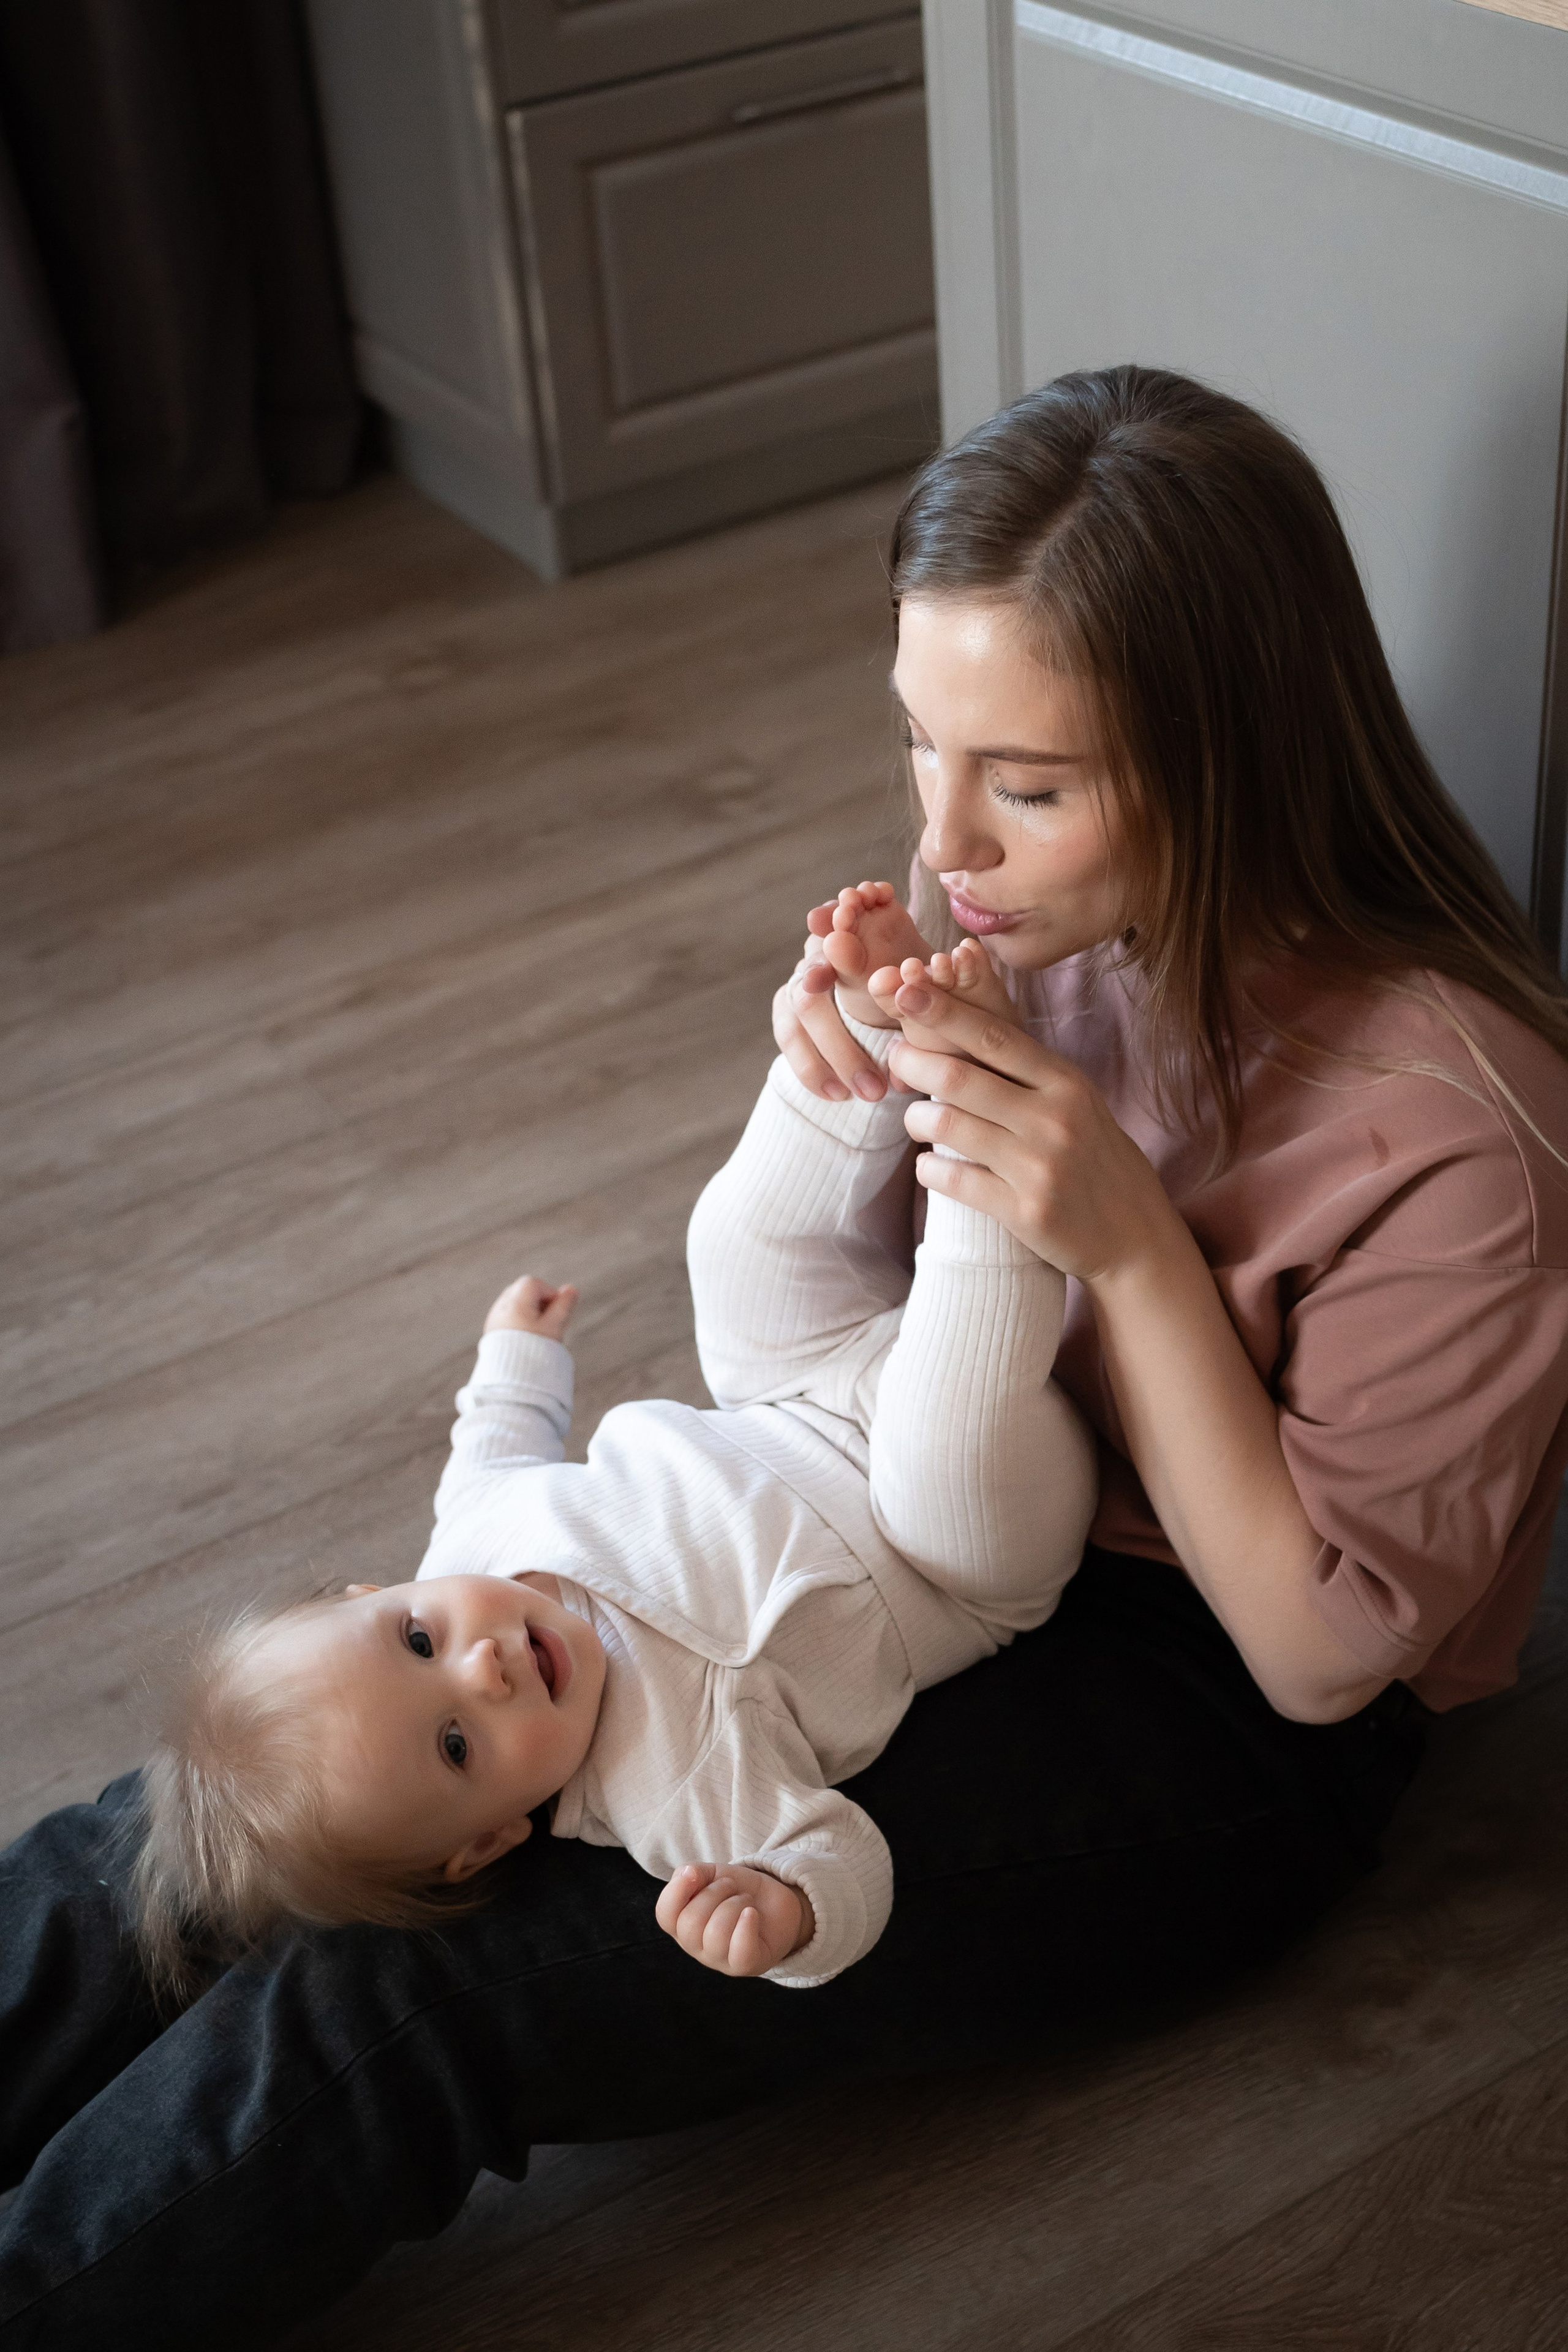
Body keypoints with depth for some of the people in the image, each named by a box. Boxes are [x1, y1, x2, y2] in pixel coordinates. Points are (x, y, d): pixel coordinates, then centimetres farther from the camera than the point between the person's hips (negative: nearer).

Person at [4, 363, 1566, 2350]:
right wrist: (852, 1090, -15)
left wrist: (1133, 1242, -30)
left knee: (398, 2015, -22)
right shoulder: (1062, 907, -7)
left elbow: (1324, 1656, -18)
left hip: (1202, 1734, -6)